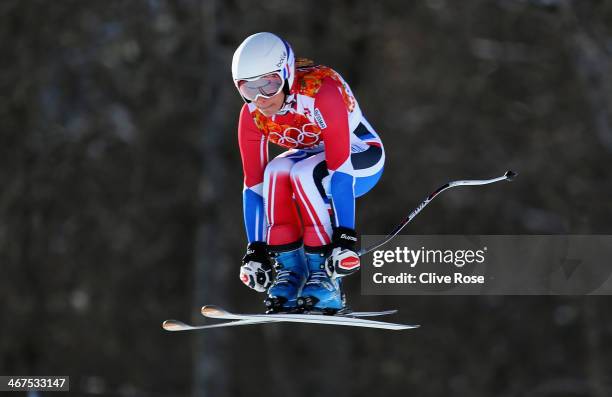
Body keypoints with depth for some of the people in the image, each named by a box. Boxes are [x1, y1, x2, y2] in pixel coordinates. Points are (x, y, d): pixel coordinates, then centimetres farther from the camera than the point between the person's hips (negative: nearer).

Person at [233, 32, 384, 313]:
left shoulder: (322, 92, -34)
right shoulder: (252, 115, -17)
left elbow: (338, 168, -38)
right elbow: (253, 185, -13)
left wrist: (344, 239, -42)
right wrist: (255, 251, -18)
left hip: (360, 156, -5)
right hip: (311, 157, 5)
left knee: (304, 173, -34)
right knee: (276, 171, -28)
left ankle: (324, 277, -28)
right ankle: (290, 271, -21)